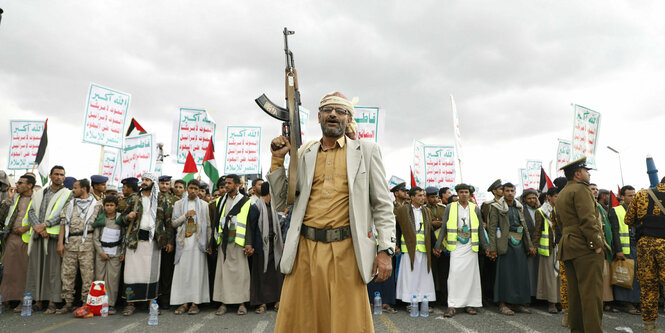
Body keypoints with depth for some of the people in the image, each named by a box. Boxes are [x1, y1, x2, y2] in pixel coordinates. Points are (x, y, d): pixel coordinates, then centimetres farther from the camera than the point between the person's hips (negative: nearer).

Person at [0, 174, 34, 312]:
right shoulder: (14, 197, 13)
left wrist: (26, 228, -13)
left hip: (26, 239, -4)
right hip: (11, 238, 5)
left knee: (24, 271, -1)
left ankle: (23, 301, 6)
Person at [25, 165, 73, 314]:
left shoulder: (68, 194, 5)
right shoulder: (39, 194, 18)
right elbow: (31, 211, 8)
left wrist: (45, 224, -14)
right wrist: (37, 227, -8)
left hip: (54, 235, -4)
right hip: (37, 235, 4)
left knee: (53, 268, -4)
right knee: (36, 267, 5)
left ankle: (52, 302, 0)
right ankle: (37, 300, 13)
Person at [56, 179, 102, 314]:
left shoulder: (96, 205, 4)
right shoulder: (70, 205, 17)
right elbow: (64, 224, 13)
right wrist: (60, 242, 4)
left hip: (87, 243, -4)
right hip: (70, 243, 5)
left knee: (87, 274, -4)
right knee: (67, 273, 6)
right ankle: (68, 303, 16)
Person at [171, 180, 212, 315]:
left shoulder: (204, 205, 9)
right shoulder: (179, 204, 13)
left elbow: (208, 225, 6)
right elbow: (174, 223, 7)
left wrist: (209, 243, -1)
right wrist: (186, 216, -8)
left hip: (198, 241, -1)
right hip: (183, 241, 1)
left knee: (197, 271, -4)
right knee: (182, 271, -2)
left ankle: (195, 302, 0)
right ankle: (184, 302, 3)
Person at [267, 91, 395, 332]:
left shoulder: (366, 151, 8)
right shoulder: (304, 155, 14)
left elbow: (382, 205, 5)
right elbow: (280, 204, 15)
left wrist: (386, 250, -6)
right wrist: (278, 160, 6)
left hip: (346, 251, -2)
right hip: (305, 249, 3)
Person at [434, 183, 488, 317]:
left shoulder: (475, 208, 9)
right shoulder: (450, 208, 4)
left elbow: (480, 230, 12)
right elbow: (443, 229, 5)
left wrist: (486, 247, 9)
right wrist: (437, 246, 2)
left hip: (471, 246, 2)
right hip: (456, 246, -2)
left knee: (470, 274, 3)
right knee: (454, 273, -9)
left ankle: (469, 304, 13)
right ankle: (452, 305, -5)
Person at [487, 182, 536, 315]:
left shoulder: (519, 207, 15)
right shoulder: (496, 207, -3)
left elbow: (525, 227, 18)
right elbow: (492, 228, -7)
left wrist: (529, 245, 12)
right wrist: (493, 248, -12)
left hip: (519, 244, 6)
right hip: (506, 243, -6)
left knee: (520, 273, 7)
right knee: (505, 273, -4)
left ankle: (517, 303, 18)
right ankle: (502, 304, 4)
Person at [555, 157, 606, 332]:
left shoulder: (561, 195, 22)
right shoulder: (581, 189, -7)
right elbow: (588, 220, -17)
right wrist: (597, 243, -15)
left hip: (567, 247, 9)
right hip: (586, 247, -9)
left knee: (574, 291, 12)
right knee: (591, 292, -8)